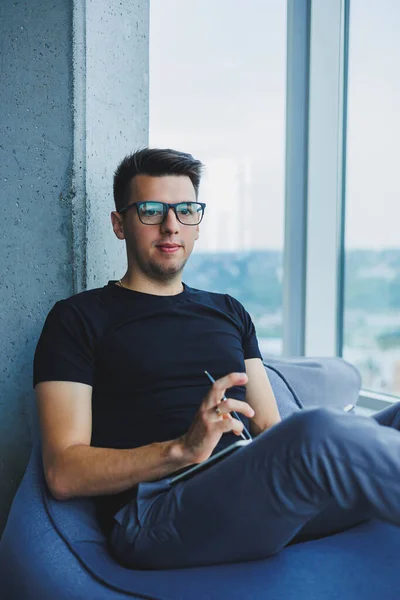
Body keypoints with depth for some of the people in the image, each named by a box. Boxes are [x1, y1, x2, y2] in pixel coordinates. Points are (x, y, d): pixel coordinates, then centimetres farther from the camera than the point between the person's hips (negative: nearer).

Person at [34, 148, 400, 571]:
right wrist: (183, 449, -19)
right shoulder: (78, 318, 7)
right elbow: (63, 474, -3)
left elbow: (268, 427, 17)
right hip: (155, 515, -5)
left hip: (258, 495, 6)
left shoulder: (229, 312, 24)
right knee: (321, 430, -34)